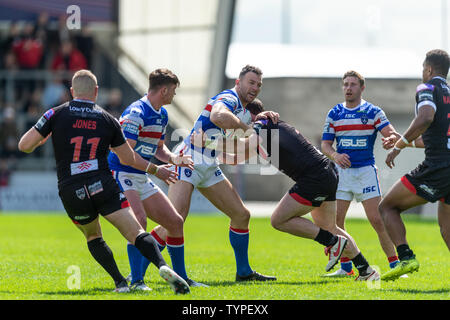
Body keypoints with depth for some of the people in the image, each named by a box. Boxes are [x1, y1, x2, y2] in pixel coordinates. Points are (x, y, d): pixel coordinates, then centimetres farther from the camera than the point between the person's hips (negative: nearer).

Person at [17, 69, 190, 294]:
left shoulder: (56, 114, 4)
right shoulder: (107, 120, 9)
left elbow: (24, 145, 1)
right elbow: (129, 159, 15)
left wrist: (41, 140, 23)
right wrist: (154, 168, 32)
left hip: (71, 193, 1)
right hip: (103, 187, -1)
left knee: (93, 237, 25)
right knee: (136, 233, -3)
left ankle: (120, 282, 10)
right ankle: (162, 266, -30)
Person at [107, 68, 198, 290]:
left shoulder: (162, 114, 12)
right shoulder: (135, 113, -19)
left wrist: (174, 159, 2)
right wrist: (156, 170, -21)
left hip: (141, 179, 10)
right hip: (120, 174, -10)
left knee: (175, 222, 7)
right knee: (139, 220, -29)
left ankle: (181, 278, 18)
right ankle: (136, 280, -26)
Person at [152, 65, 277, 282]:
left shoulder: (241, 107, 16)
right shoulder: (229, 98, -15)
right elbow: (218, 116, -37)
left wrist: (262, 117, 8)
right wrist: (246, 127, -25)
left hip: (209, 167, 10)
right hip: (189, 160, -10)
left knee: (241, 214, 10)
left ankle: (244, 272, 21)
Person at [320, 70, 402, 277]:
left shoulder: (373, 112, -1)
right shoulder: (334, 114, 7)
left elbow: (392, 134, -11)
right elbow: (325, 144, 7)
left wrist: (392, 138, -36)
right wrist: (335, 155, -16)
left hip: (366, 170, -3)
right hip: (342, 170, 3)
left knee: (377, 219, -11)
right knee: (335, 220, -4)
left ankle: (395, 265, -3)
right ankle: (346, 268, 9)